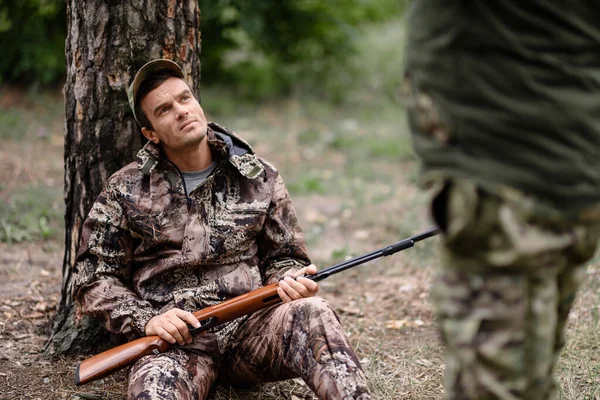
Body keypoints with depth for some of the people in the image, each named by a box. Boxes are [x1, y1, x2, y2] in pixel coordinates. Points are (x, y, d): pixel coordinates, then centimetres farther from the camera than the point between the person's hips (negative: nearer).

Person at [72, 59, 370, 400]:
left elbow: (284, 256, 19)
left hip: (251, 329, 2)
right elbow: (93, 279, 9)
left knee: (311, 313, -33)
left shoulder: (259, 179, 11)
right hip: (176, 336, -2)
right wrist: (146, 320, -9)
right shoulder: (126, 191, 7)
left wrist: (290, 279, -7)